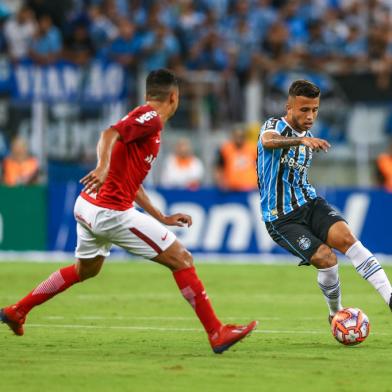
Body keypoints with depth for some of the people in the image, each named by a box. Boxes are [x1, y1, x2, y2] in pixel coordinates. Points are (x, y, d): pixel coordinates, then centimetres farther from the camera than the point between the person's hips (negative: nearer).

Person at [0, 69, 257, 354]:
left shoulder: (148, 121, 20)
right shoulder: (150, 117, -10)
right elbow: (108, 134, -27)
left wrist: (162, 218, 24)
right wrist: (103, 167, -45)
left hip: (88, 206, 10)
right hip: (111, 211, -10)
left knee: (87, 269, 33)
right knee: (181, 259, -7)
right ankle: (216, 333, -7)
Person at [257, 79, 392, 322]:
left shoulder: (309, 139, 15)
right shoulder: (275, 126, -7)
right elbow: (268, 141, -34)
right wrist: (302, 140, -51)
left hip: (309, 203, 5)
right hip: (281, 218, -5)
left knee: (345, 236, -25)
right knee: (325, 257, -23)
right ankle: (336, 313, 2)